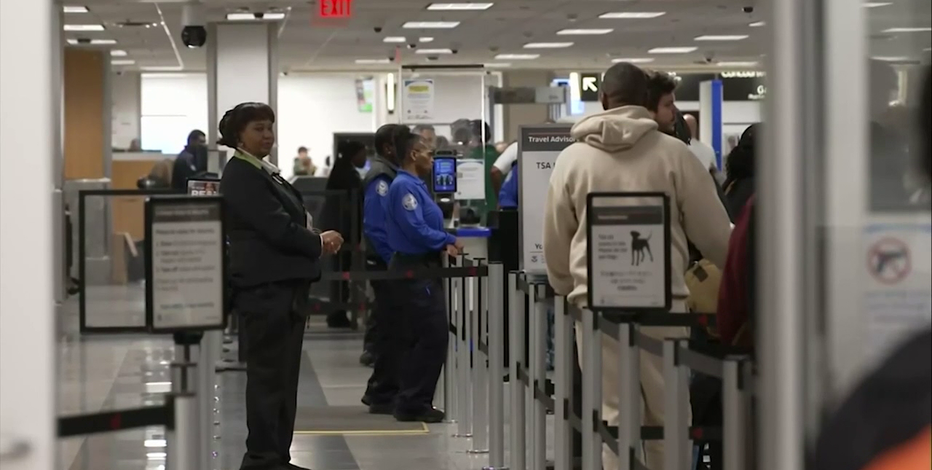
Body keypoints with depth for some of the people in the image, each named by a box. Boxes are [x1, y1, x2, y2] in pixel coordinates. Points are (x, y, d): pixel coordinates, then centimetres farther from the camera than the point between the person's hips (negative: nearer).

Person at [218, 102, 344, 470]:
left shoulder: (265, 173, 18)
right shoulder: (240, 176, -12)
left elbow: (288, 222, 18)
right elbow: (276, 228, -19)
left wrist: (316, 239, -2)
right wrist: (318, 243, -5)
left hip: (285, 284, 10)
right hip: (265, 287, -10)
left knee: (284, 374, 12)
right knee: (268, 374, -5)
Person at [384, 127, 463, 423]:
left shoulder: (414, 185, 16)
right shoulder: (404, 187, -16)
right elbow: (416, 230, -23)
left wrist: (444, 244, 0)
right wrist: (449, 241, -11)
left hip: (421, 268, 11)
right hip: (415, 269, -11)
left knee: (418, 338, 13)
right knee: (434, 336, -9)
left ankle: (412, 402, 19)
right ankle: (414, 402, -5)